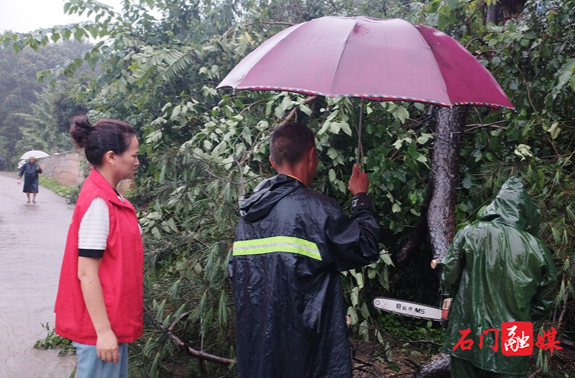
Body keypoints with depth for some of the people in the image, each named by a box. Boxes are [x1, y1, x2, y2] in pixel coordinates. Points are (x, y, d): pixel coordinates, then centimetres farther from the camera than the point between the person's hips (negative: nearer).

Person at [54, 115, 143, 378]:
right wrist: (103, 331, -19)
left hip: (113, 319, 9)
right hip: (101, 326, -9)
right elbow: (86, 273, -21)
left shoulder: (109, 196, 7)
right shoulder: (98, 203, -20)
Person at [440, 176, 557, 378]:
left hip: (468, 333, 0)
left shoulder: (469, 234, -8)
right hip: (512, 342, 1)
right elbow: (546, 298, 6)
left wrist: (449, 296, 17)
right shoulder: (537, 249, -3)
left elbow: (449, 271, -2)